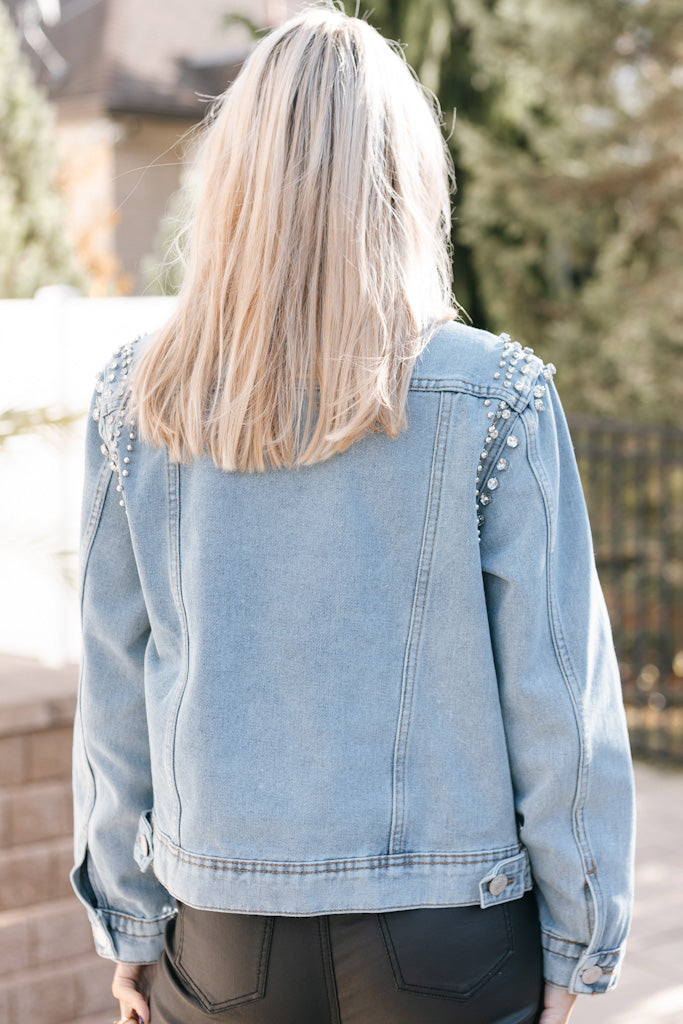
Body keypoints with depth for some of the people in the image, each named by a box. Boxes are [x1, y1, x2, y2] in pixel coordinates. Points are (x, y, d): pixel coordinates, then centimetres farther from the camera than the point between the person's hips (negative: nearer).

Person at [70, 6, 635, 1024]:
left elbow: (113, 692, 1)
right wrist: (577, 940, 3)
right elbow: (558, 690, -9)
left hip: (222, 935, 2)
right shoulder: (496, 398, -13)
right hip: (451, 933, -1)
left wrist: (129, 921, 12)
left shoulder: (136, 404, -5)